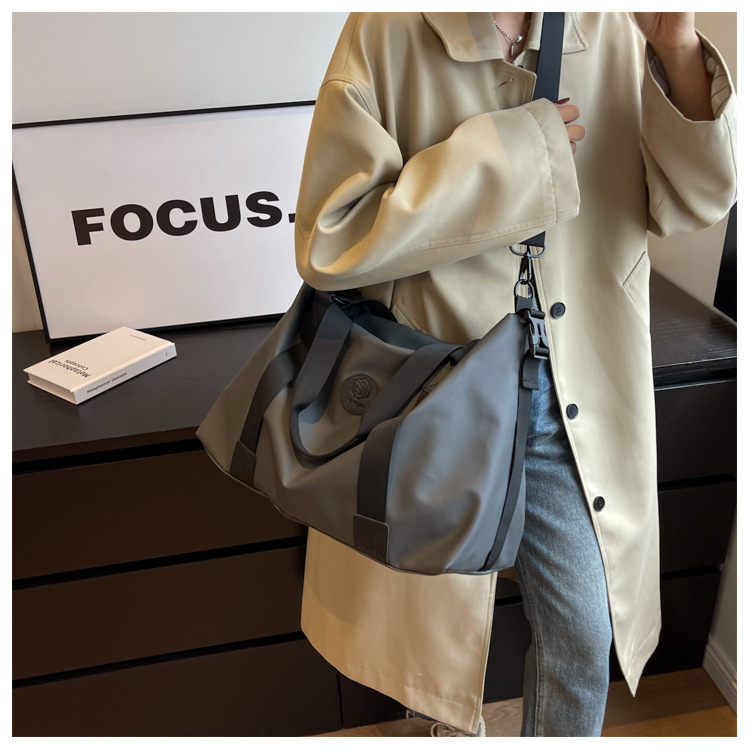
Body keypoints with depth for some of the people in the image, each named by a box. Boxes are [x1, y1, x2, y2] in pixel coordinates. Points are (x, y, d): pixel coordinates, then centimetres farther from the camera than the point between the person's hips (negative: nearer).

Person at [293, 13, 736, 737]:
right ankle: (451, 720, 55)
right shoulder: (386, 35, -12)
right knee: (441, 629, 21)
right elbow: (328, 241, -19)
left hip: (577, 415, 3)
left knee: (584, 636, 15)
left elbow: (695, 199, -3)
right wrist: (504, 153, -22)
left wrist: (677, 44, -19)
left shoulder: (615, 32, -1)